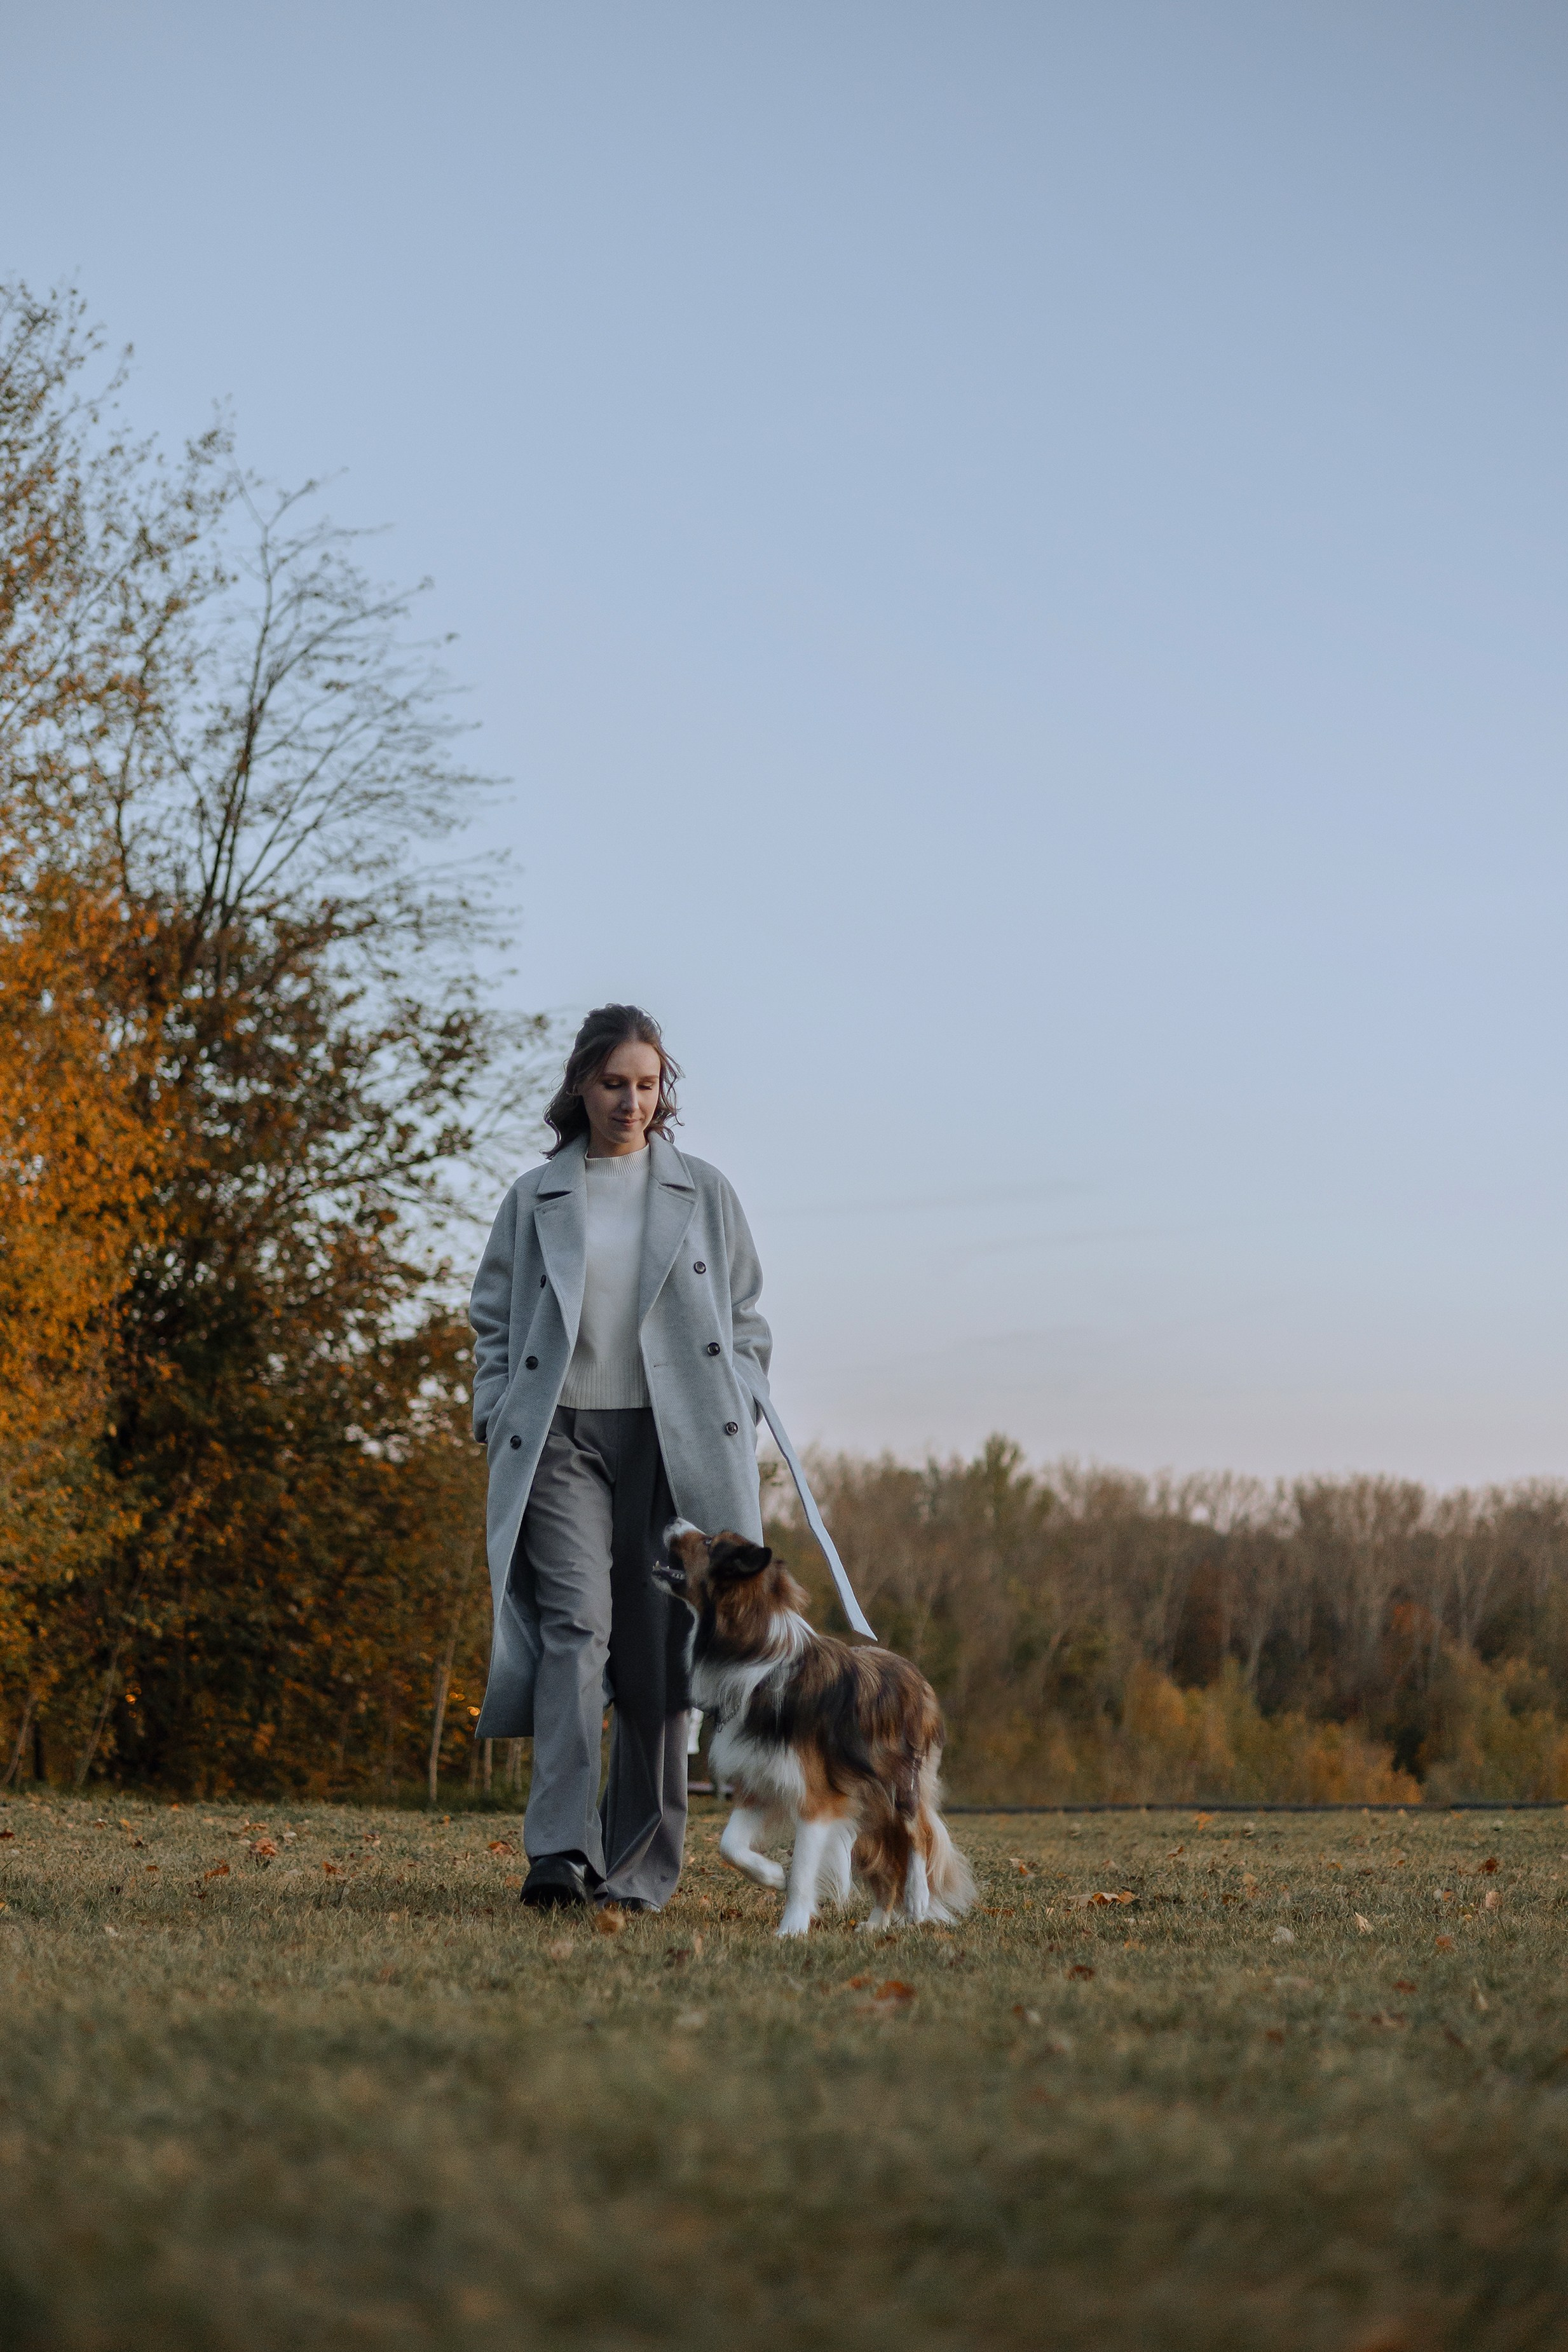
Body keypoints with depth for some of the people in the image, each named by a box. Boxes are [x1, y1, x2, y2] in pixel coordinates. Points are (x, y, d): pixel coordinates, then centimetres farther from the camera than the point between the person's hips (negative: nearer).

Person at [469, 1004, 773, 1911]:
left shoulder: (704, 1192, 12)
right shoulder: (534, 1199, 11)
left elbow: (745, 1318, 16)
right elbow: (494, 1324, 13)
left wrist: (739, 1419, 4)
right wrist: (500, 1427, 1)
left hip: (675, 1440, 1)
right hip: (563, 1437, -1)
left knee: (660, 1648, 0)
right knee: (576, 1626, -17)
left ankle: (641, 1863, 9)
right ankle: (561, 1853, -23)